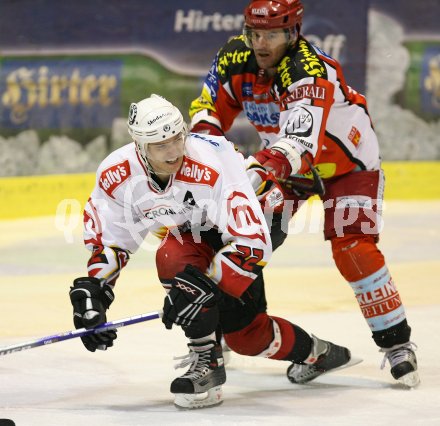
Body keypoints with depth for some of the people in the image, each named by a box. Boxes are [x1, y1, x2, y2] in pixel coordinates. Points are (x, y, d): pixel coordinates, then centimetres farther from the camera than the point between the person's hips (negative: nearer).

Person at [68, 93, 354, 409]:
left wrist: (206, 285, -47)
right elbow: (107, 239, -7)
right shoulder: (116, 175, -23)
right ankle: (316, 353, 21)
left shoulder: (213, 163, -40)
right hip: (196, 228, 6)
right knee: (244, 335, -2)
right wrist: (90, 293, -19)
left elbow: (251, 241, -41)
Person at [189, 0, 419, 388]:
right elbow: (210, 106, -1)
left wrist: (271, 163, -70)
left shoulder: (311, 72, -37)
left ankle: (397, 343, -5)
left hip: (348, 162, -6)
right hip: (284, 161, 6)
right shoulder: (235, 58, -17)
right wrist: (205, 133, -23)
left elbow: (301, 139, -52)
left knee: (353, 250, -19)